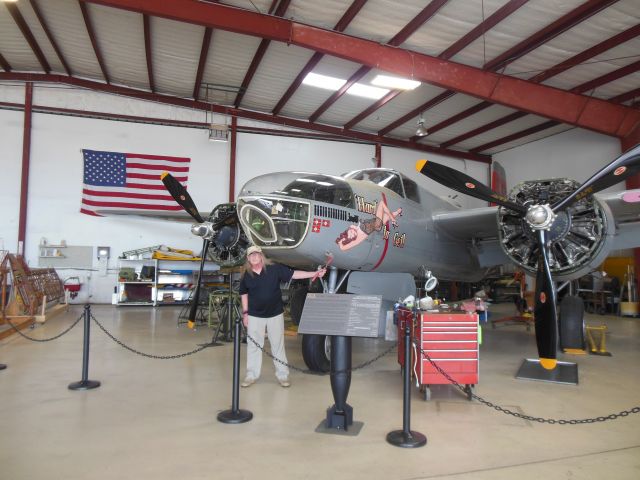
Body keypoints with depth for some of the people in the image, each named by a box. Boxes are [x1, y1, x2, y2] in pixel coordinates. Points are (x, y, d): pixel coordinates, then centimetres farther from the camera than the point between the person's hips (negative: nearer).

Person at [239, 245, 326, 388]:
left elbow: (293, 274, -7)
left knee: (278, 345, 6)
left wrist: (315, 273, -14)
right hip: (255, 315, 1)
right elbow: (244, 294, 10)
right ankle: (251, 375, 19)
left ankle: (282, 375, 16)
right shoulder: (246, 275, 0)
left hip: (275, 314, -1)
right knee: (253, 345, 6)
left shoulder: (274, 268, -6)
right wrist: (245, 313, 6)